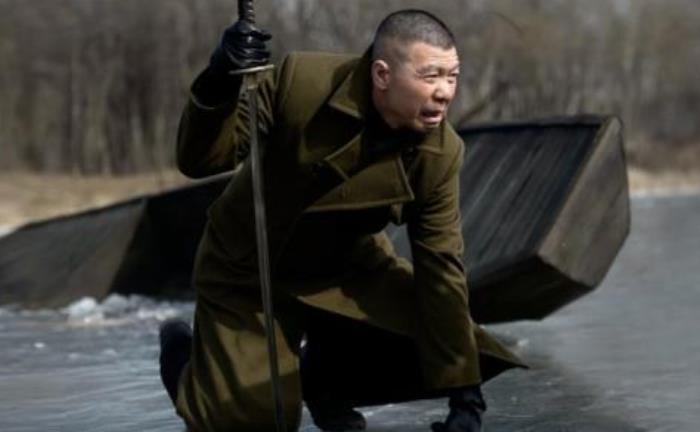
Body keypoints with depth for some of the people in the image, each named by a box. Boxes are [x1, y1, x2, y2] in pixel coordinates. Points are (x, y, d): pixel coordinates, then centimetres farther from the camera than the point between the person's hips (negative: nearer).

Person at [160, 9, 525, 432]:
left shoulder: (439, 153, -20)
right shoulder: (299, 83, -29)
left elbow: (441, 267, -15)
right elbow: (202, 160, -27)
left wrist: (464, 391, -15)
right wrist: (216, 88, -49)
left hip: (347, 267, 4)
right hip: (248, 269, -4)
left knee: (430, 344, -10)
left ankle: (325, 379, 20)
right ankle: (183, 348, 28)